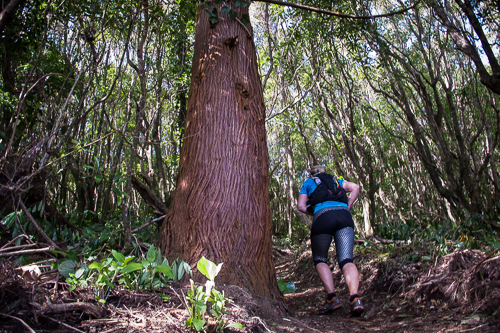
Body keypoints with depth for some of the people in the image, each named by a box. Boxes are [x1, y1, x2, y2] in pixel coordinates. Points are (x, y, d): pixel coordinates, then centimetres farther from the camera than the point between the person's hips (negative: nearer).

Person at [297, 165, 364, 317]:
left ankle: (332, 297, -3)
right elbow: (355, 187, 18)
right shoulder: (335, 180, 32)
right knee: (346, 260, -4)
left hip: (323, 217, -2)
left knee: (320, 260, 13)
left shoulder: (308, 183, 24)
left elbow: (301, 206, 14)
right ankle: (355, 298, -26)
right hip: (344, 216, 3)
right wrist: (347, 207, 18)